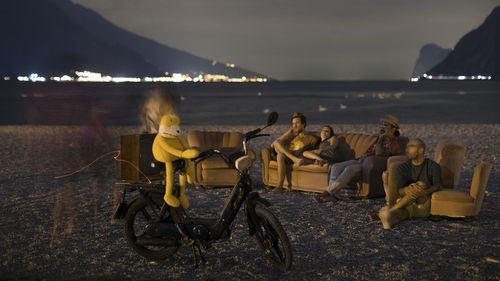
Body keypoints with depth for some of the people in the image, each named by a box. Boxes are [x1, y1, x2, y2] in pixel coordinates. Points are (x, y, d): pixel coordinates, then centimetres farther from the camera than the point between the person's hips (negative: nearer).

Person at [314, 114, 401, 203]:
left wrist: (381, 138, -19)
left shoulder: (394, 142, -6)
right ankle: (331, 194, -30)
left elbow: (379, 154, -20)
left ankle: (326, 193, -37)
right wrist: (363, 157, 4)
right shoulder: (380, 137, 20)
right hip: (363, 161, 9)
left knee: (349, 169, -34)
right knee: (336, 166, -14)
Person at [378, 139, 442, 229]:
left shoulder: (433, 166, 3)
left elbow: (439, 185, -14)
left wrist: (424, 192, -37)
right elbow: (400, 191, -5)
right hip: (406, 204, 1)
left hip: (424, 205, -1)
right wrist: (407, 190, -31)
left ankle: (391, 209, -36)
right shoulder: (402, 168, 8)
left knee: (421, 184, -31)